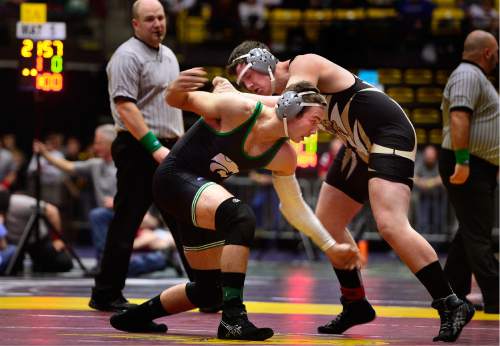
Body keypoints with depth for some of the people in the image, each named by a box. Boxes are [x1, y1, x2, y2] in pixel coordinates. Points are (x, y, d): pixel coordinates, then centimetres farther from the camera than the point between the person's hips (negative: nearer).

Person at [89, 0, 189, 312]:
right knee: (126, 223, -5)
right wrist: (155, 148, -23)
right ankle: (106, 295, 2)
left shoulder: (169, 56, 18)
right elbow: (125, 107, -19)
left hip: (169, 150, 8)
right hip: (138, 149, -8)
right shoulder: (128, 56, -10)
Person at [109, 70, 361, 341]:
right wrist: (177, 88, -37)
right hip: (175, 178, -8)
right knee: (241, 217, -33)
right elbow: (179, 100, -13)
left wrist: (330, 247, 10)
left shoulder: (284, 158, -2)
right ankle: (233, 318, -33)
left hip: (202, 192, 8)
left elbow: (295, 208, 12)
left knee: (210, 290, 9)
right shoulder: (239, 110, -21)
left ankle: (135, 317, 29)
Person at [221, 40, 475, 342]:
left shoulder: (304, 64, -13)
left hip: (390, 134, -10)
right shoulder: (282, 91, 13)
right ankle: (356, 305, 28)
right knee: (327, 222, 15)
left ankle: (451, 305, -21)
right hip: (360, 147, 11)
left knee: (391, 225, -24)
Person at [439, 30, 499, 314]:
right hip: (468, 168, -11)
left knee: (470, 234, 13)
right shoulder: (468, 76, -13)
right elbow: (458, 118, -25)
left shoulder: (477, 77, 22)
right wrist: (462, 161, -31)